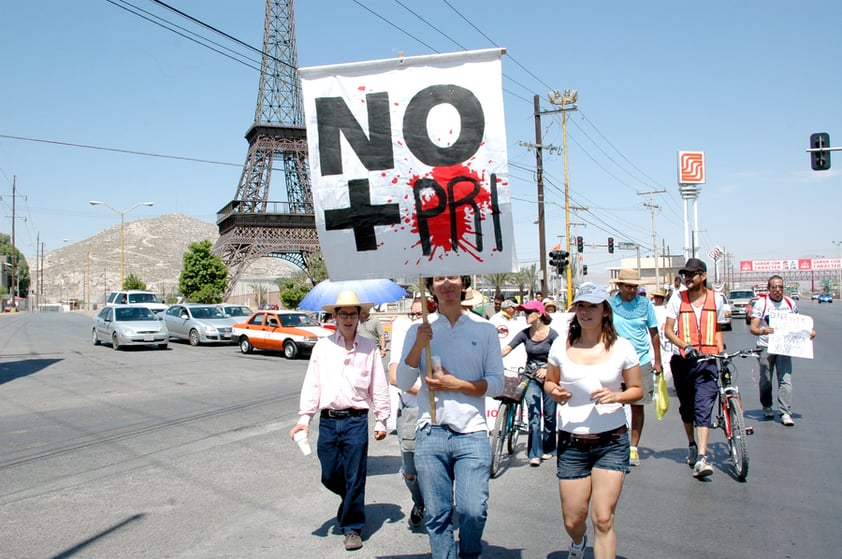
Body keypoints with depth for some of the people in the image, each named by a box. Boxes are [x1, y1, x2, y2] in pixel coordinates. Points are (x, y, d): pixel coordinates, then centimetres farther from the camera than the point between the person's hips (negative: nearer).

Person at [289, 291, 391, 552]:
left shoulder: (369, 348, 0)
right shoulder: (322, 346, 4)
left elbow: (379, 387, 4)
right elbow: (311, 384, 4)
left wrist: (381, 421, 4)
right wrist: (304, 418, -2)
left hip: (356, 420, -2)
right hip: (328, 421, 2)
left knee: (354, 477, 3)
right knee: (330, 476, 12)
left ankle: (353, 528, 21)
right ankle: (351, 500, 43)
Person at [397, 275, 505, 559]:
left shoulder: (484, 328, 4)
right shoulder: (419, 330, 7)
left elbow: (496, 383, 2)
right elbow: (403, 383, 2)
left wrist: (455, 384, -11)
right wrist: (418, 345, -12)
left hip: (472, 431, -1)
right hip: (431, 432, 1)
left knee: (473, 510, -7)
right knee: (437, 515, 7)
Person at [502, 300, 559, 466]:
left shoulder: (552, 334, -8)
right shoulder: (525, 333, -2)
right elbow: (507, 349, -9)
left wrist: (547, 370, -24)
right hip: (531, 378, 1)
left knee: (549, 415, 8)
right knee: (534, 414, -11)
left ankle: (548, 449, 28)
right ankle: (535, 453, -8)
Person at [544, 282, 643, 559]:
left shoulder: (621, 347, -4)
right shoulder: (561, 346, 0)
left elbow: (637, 389, 4)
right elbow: (549, 381, 12)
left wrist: (616, 396, -17)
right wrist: (554, 392, -11)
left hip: (612, 441, -1)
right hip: (571, 442, 2)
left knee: (603, 519, -8)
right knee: (572, 521, 10)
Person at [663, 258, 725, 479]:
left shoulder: (715, 299, 6)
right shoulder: (678, 298, 1)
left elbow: (718, 329, 19)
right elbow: (668, 330, -2)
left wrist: (721, 351, 6)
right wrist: (685, 346, -17)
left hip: (707, 360, -1)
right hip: (683, 360, 1)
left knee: (703, 407, -12)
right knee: (686, 407, 14)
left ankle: (701, 458, -17)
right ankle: (692, 446, 35)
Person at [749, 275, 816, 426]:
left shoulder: (791, 303, 6)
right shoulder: (761, 303, -5)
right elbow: (753, 327, -12)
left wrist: (809, 331, 2)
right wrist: (763, 331, -33)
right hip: (765, 347, -2)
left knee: (785, 380, -9)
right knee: (765, 381, 7)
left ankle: (785, 413, -8)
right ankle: (767, 408, 28)